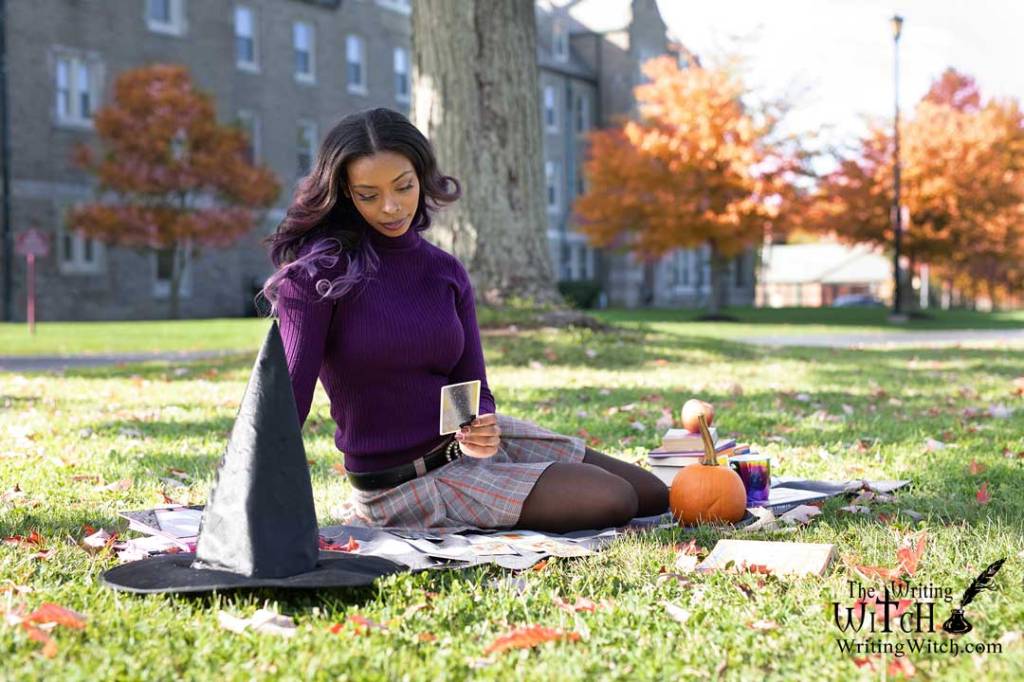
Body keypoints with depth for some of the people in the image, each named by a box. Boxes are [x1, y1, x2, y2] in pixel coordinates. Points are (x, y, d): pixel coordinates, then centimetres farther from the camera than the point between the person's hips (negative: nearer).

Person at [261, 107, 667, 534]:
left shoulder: (446, 271, 3)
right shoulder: (318, 269, -15)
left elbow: (473, 390, 2)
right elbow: (288, 390, -20)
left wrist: (478, 429, -22)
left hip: (466, 446, 6)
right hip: (402, 482, -6)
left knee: (656, 494, 9)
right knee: (612, 500, -17)